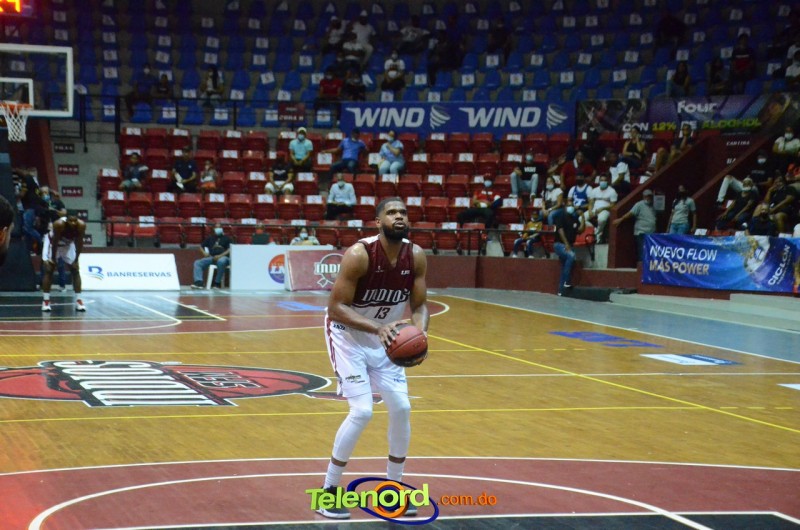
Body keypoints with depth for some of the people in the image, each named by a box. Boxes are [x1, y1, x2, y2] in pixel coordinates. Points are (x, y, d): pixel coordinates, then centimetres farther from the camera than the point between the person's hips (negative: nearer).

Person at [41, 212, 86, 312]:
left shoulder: (81, 225, -31)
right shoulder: (59, 224, -40)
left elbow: (79, 243, -17)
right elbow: (55, 243, -28)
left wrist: (76, 260, -14)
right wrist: (53, 259, -19)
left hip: (68, 244, 3)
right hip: (53, 242, -3)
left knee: (75, 270, -2)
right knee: (49, 270, -9)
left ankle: (78, 301, 2)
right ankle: (46, 301, -4)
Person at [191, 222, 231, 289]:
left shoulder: (226, 238, 13)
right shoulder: (210, 238, 25)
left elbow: (230, 249, -2)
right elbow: (201, 246, 27)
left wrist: (220, 255, -16)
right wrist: (204, 252, 3)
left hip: (223, 257, -4)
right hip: (212, 257, 4)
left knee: (221, 262, -42)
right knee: (197, 263, -19)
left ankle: (217, 283, -31)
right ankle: (199, 282, -35)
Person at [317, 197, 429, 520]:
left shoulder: (416, 256, -11)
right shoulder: (359, 254, -28)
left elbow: (419, 305, -4)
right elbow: (335, 307, -28)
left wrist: (420, 331, -27)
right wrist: (377, 327, -41)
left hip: (384, 340, 6)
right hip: (348, 336, -6)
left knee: (401, 408, 1)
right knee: (362, 411, -17)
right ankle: (328, 490, -3)